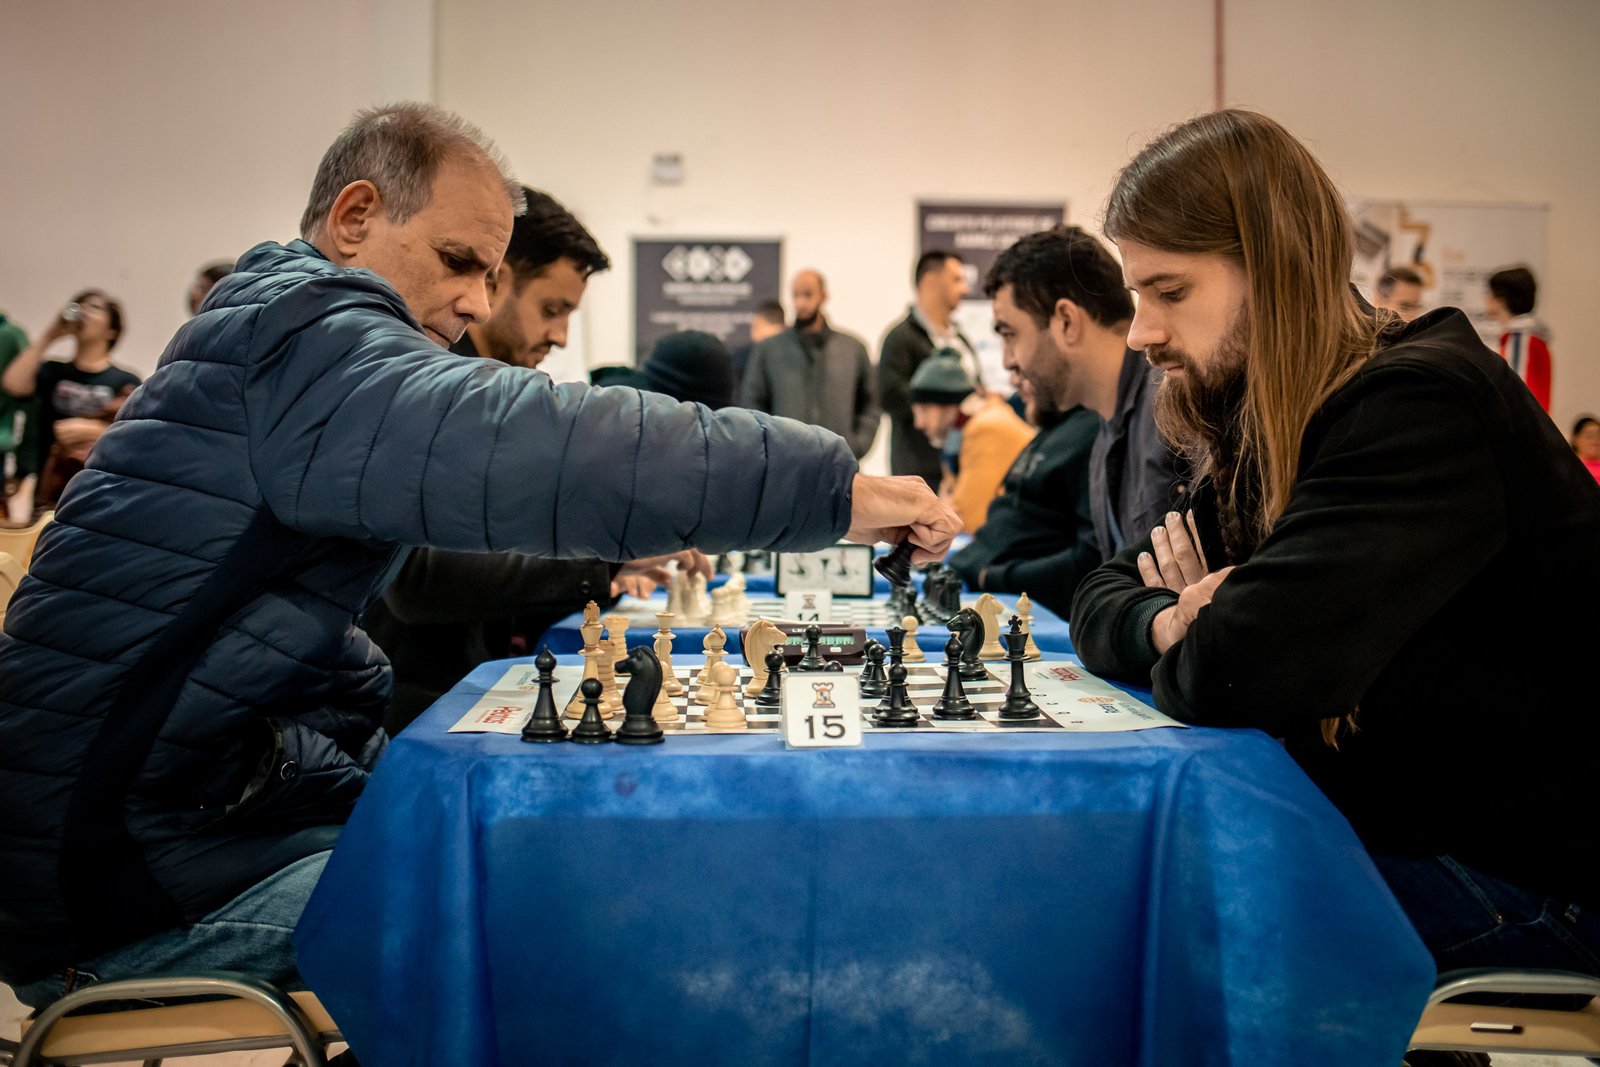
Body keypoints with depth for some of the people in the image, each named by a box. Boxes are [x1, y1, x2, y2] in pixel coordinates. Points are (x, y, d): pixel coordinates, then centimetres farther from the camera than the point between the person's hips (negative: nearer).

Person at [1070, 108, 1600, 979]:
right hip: (1387, 829, 8)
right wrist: (1170, 621, -13)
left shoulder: (1421, 407, -23)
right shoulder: (1262, 429, 7)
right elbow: (1102, 601, 11)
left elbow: (1236, 671, -34)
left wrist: (1192, 647, -10)